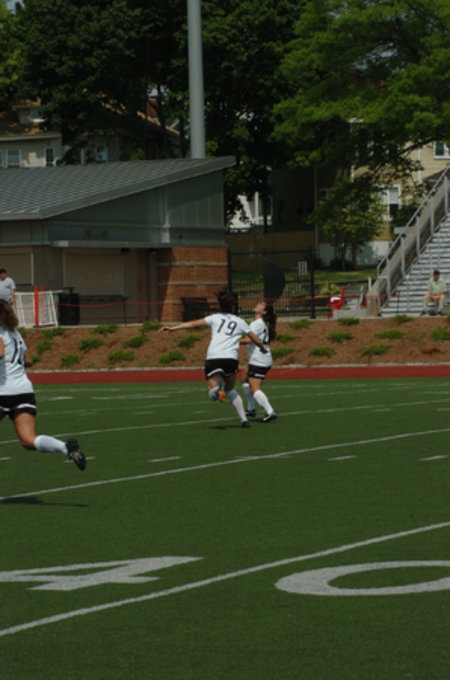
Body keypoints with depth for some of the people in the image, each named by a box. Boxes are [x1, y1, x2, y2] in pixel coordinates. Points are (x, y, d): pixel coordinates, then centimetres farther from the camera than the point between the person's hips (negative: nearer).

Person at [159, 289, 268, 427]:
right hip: (231, 358, 2)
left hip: (213, 358, -2)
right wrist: (263, 348, 45)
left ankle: (218, 388, -39)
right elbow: (256, 340, 23)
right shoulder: (240, 322, 17)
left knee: (212, 395, -3)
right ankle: (243, 419, 15)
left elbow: (194, 324, 2)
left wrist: (172, 328, 2)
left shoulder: (215, 318, 13)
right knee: (231, 389, 24)